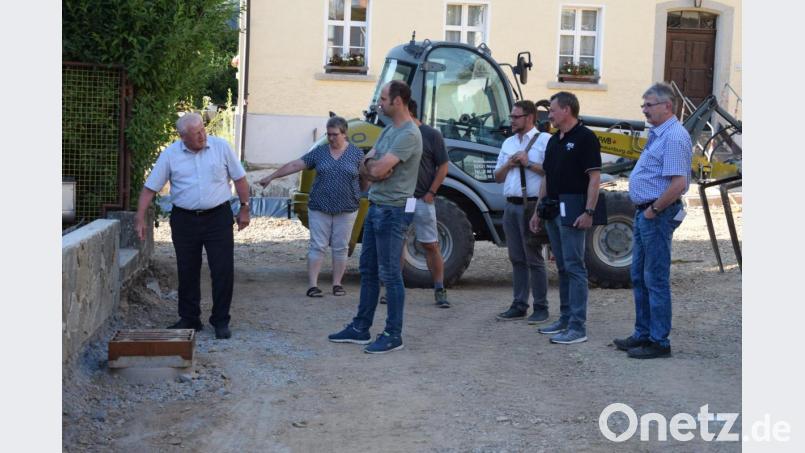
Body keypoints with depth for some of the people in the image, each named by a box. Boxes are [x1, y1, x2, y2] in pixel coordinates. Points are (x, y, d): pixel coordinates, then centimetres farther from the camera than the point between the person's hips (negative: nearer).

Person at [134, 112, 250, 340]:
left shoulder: (221, 147, -3)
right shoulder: (170, 154, -3)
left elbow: (239, 178, 5)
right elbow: (150, 188, 0)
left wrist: (244, 208, 4)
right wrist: (140, 217, -6)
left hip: (217, 217, -1)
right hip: (184, 219, 1)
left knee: (223, 271, -2)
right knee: (187, 272, 8)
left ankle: (221, 321, 10)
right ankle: (189, 319, 22)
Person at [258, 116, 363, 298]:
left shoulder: (356, 153, 1)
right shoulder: (319, 152, 4)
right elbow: (294, 165, 4)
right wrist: (271, 177, 2)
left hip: (346, 210, 0)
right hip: (319, 208, 0)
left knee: (340, 248, 6)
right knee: (317, 246, 0)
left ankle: (337, 284, 15)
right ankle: (312, 285, 1)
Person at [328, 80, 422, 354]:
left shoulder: (409, 134, -18)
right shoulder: (389, 129, 14)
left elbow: (378, 169, -23)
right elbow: (367, 164, 11)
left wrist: (370, 165, -1)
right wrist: (372, 165, -11)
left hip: (392, 210, -10)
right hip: (375, 206, 10)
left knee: (389, 274, -4)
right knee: (368, 270, 15)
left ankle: (393, 335, 5)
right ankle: (361, 328, 25)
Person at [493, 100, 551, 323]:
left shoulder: (544, 140, -4)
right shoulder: (508, 143, 19)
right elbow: (498, 177, 21)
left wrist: (529, 163, -14)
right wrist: (508, 164, 3)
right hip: (511, 205, 7)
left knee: (534, 259, -4)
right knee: (517, 259, 10)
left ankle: (541, 307, 3)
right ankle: (519, 306, 16)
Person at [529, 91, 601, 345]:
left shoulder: (585, 138, -9)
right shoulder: (554, 141, 17)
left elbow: (594, 177, -15)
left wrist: (589, 212, -21)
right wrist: (538, 210, 18)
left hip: (573, 212, -9)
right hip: (553, 210, 9)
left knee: (574, 267, -9)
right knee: (563, 267, 13)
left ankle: (578, 327, -8)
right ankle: (566, 318, 21)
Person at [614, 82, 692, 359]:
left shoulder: (674, 137, -17)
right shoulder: (657, 134, 15)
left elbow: (678, 184, -26)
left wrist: (654, 210, -17)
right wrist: (644, 211, 15)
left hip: (657, 216, -10)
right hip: (644, 213, 10)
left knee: (655, 279, -5)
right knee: (640, 278, 15)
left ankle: (659, 342, 2)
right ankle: (643, 334, 24)